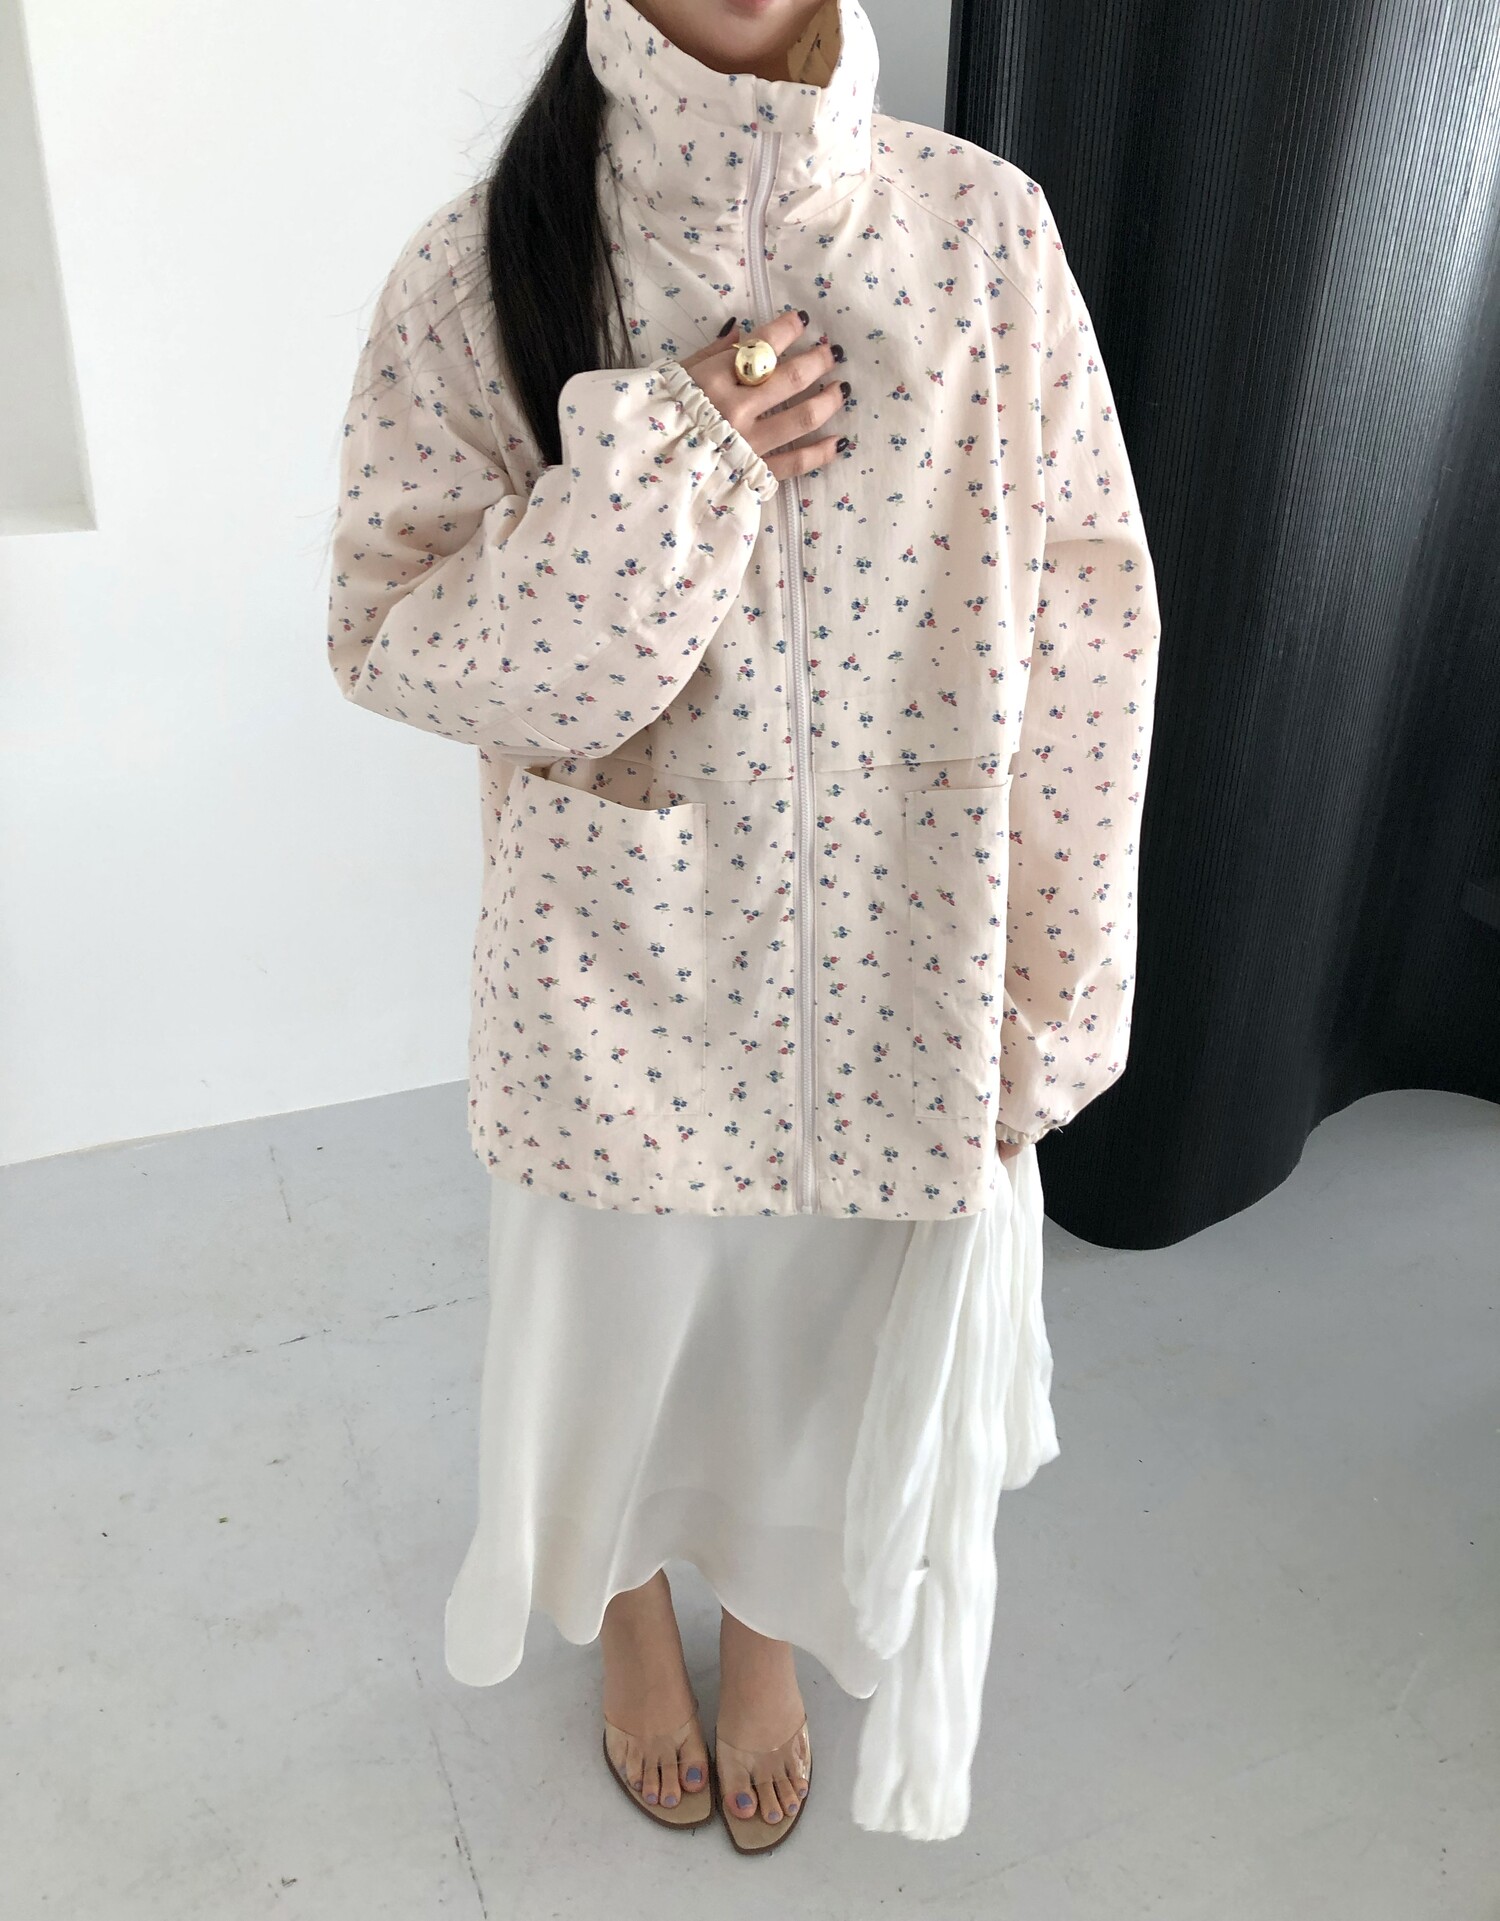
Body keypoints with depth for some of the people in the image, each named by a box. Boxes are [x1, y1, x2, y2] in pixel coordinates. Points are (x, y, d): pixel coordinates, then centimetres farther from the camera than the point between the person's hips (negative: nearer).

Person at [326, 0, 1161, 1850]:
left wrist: (1043, 1000, -4)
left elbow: (1081, 633, -5)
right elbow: (385, 635, -9)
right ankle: (632, 1604, 59)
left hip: (902, 971, 1)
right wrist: (665, 473, -24)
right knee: (621, 1323, 23)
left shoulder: (987, 227, -8)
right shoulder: (488, 263, -10)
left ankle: (769, 1620, 58)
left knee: (845, 1329, 22)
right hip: (625, 968, 0)